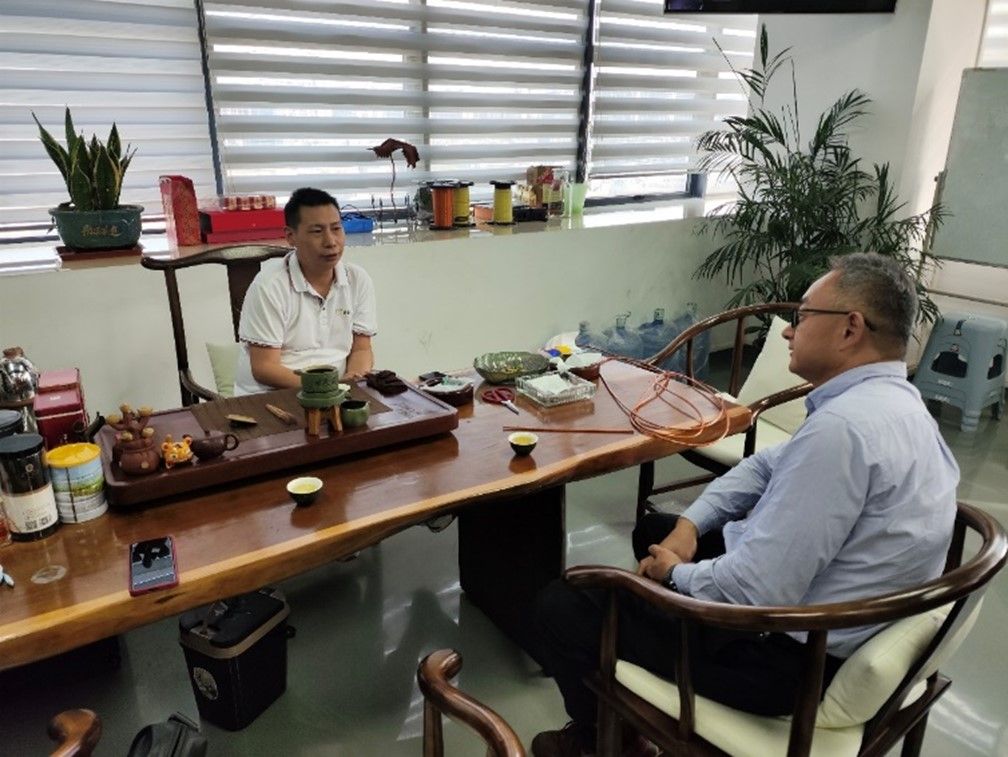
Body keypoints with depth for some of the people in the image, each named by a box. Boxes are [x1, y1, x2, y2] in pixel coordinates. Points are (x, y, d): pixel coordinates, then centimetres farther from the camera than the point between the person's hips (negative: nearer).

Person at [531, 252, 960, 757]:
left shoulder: (842, 426, -31)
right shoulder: (889, 400, 4)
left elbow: (757, 592, -31)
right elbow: (768, 466, 13)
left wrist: (677, 573, -11)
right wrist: (689, 526, 0)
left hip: (792, 653, -10)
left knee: (562, 606, -2)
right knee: (653, 530, 26)